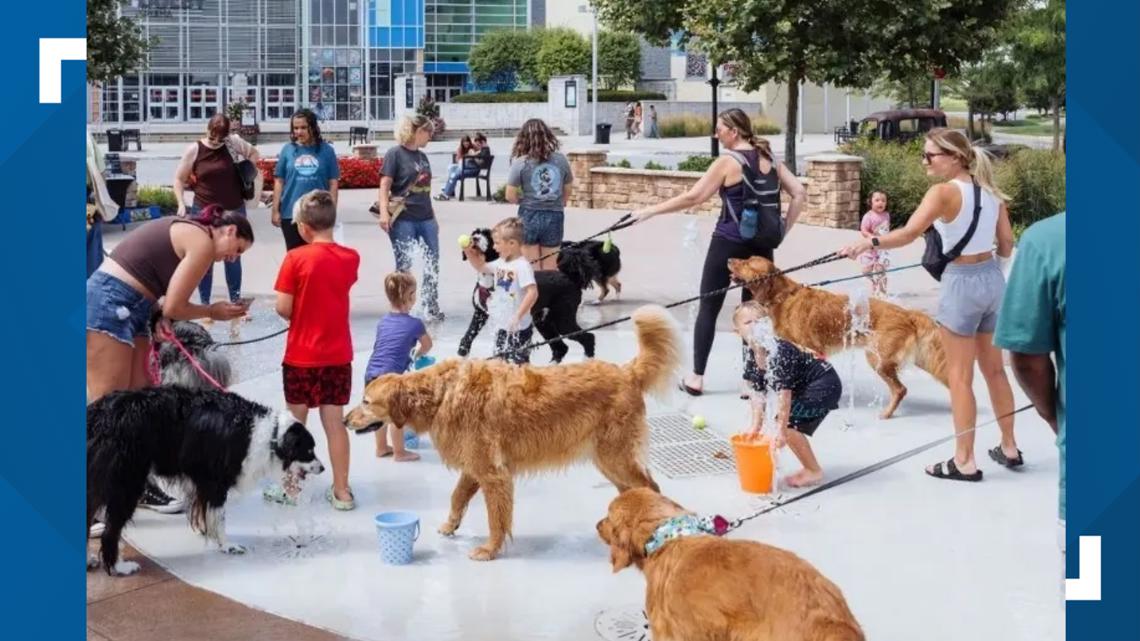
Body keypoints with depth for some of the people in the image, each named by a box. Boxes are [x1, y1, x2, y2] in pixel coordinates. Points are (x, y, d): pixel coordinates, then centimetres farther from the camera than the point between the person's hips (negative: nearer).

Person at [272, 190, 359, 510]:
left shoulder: (296, 258, -14)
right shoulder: (350, 258, -1)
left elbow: (283, 308, -13)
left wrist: (299, 316, 6)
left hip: (301, 355, -3)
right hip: (338, 355, 3)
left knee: (295, 422, 10)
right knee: (335, 421, 8)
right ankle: (341, 490, 10)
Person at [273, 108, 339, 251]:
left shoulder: (326, 150, -2)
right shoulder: (287, 150, 0)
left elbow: (333, 182, 2)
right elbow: (279, 181, 4)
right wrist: (276, 210, 2)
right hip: (291, 213, 1)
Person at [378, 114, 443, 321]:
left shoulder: (422, 156, 14)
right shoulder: (395, 154, -4)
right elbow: (385, 185, -8)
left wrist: (433, 216, 22)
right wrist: (384, 212, -20)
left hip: (425, 219, 6)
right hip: (403, 219, -6)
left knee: (432, 264, 6)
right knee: (404, 266, 0)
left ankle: (433, 308, 16)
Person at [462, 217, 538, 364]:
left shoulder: (522, 266, -20)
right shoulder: (501, 263, 7)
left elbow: (533, 293, -28)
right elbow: (481, 267, 25)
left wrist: (518, 316, -31)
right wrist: (469, 252, 9)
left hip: (518, 328, -9)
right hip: (502, 325, 9)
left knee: (519, 363, -2)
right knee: (499, 360, 17)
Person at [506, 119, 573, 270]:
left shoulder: (520, 163, -9)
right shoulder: (561, 160, 0)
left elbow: (510, 196, -8)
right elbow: (567, 192, 9)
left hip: (529, 216, -2)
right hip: (554, 217, 2)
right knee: (550, 270, 10)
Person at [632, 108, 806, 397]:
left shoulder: (728, 162, -10)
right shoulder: (770, 159, 7)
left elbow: (692, 197, -11)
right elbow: (799, 194, 4)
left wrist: (650, 211, -5)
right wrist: (783, 231, 6)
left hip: (729, 244, -5)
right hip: (761, 246, 5)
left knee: (708, 307, 7)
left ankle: (696, 378, 10)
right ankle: (751, 380, 5)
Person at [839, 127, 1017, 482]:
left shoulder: (944, 192, -15)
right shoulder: (990, 191, 5)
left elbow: (908, 233, -31)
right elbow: (1006, 248, 8)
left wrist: (869, 243, -38)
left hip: (962, 283, -7)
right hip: (993, 279, 7)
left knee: (960, 377, 3)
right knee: (994, 370, 19)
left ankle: (964, 462, 8)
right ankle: (1009, 448, 29)